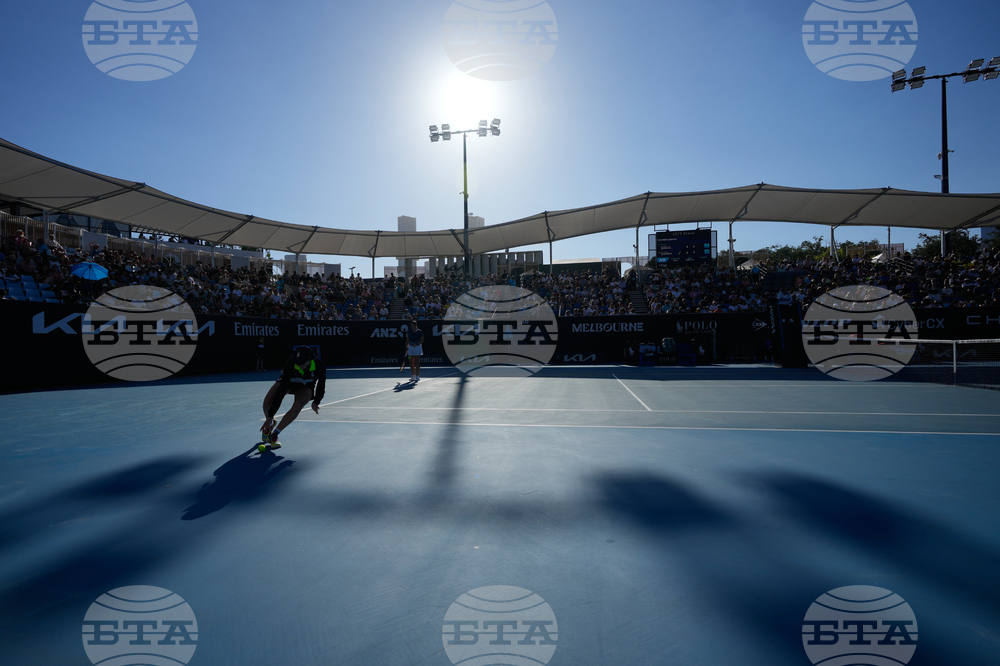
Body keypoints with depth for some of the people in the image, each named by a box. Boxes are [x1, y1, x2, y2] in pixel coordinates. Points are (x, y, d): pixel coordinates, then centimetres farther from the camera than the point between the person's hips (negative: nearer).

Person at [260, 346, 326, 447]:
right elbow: (281, 392, -39)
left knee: (297, 407, -30)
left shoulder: (319, 367, -34)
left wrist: (316, 403, -31)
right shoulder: (290, 365, -38)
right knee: (268, 401, -21)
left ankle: (274, 434, -13)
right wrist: (270, 417, -38)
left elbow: (321, 388, -14)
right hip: (288, 381, 0)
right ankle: (270, 424, 15)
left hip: (305, 387, 0)